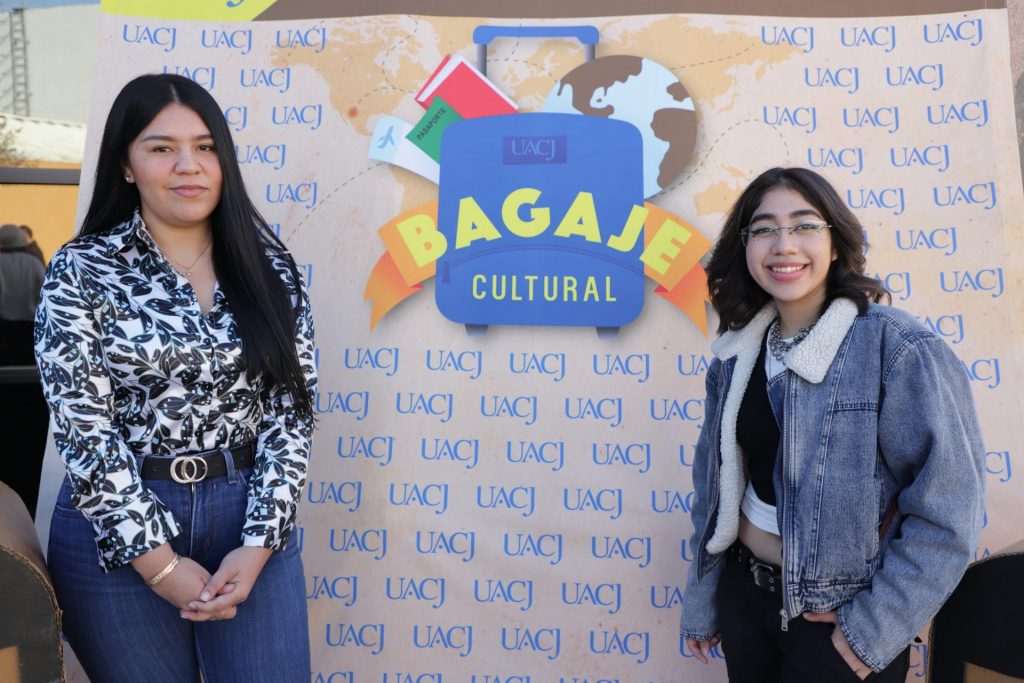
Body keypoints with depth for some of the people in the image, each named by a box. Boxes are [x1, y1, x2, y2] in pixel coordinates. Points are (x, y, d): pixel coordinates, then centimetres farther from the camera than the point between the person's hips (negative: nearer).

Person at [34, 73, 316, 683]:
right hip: (117, 528, -1)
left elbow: (291, 410, -1)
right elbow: (83, 429, -10)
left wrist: (259, 541, -10)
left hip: (248, 515, 2)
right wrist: (160, 563, -13)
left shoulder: (269, 267, 2)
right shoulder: (81, 271, -5)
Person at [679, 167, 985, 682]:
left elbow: (948, 510, -17)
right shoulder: (737, 356, 0)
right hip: (742, 592, 5)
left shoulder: (899, 350, -17)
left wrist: (876, 627, -14)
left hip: (840, 618, -5)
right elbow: (717, 484, 7)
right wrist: (700, 604, 12)